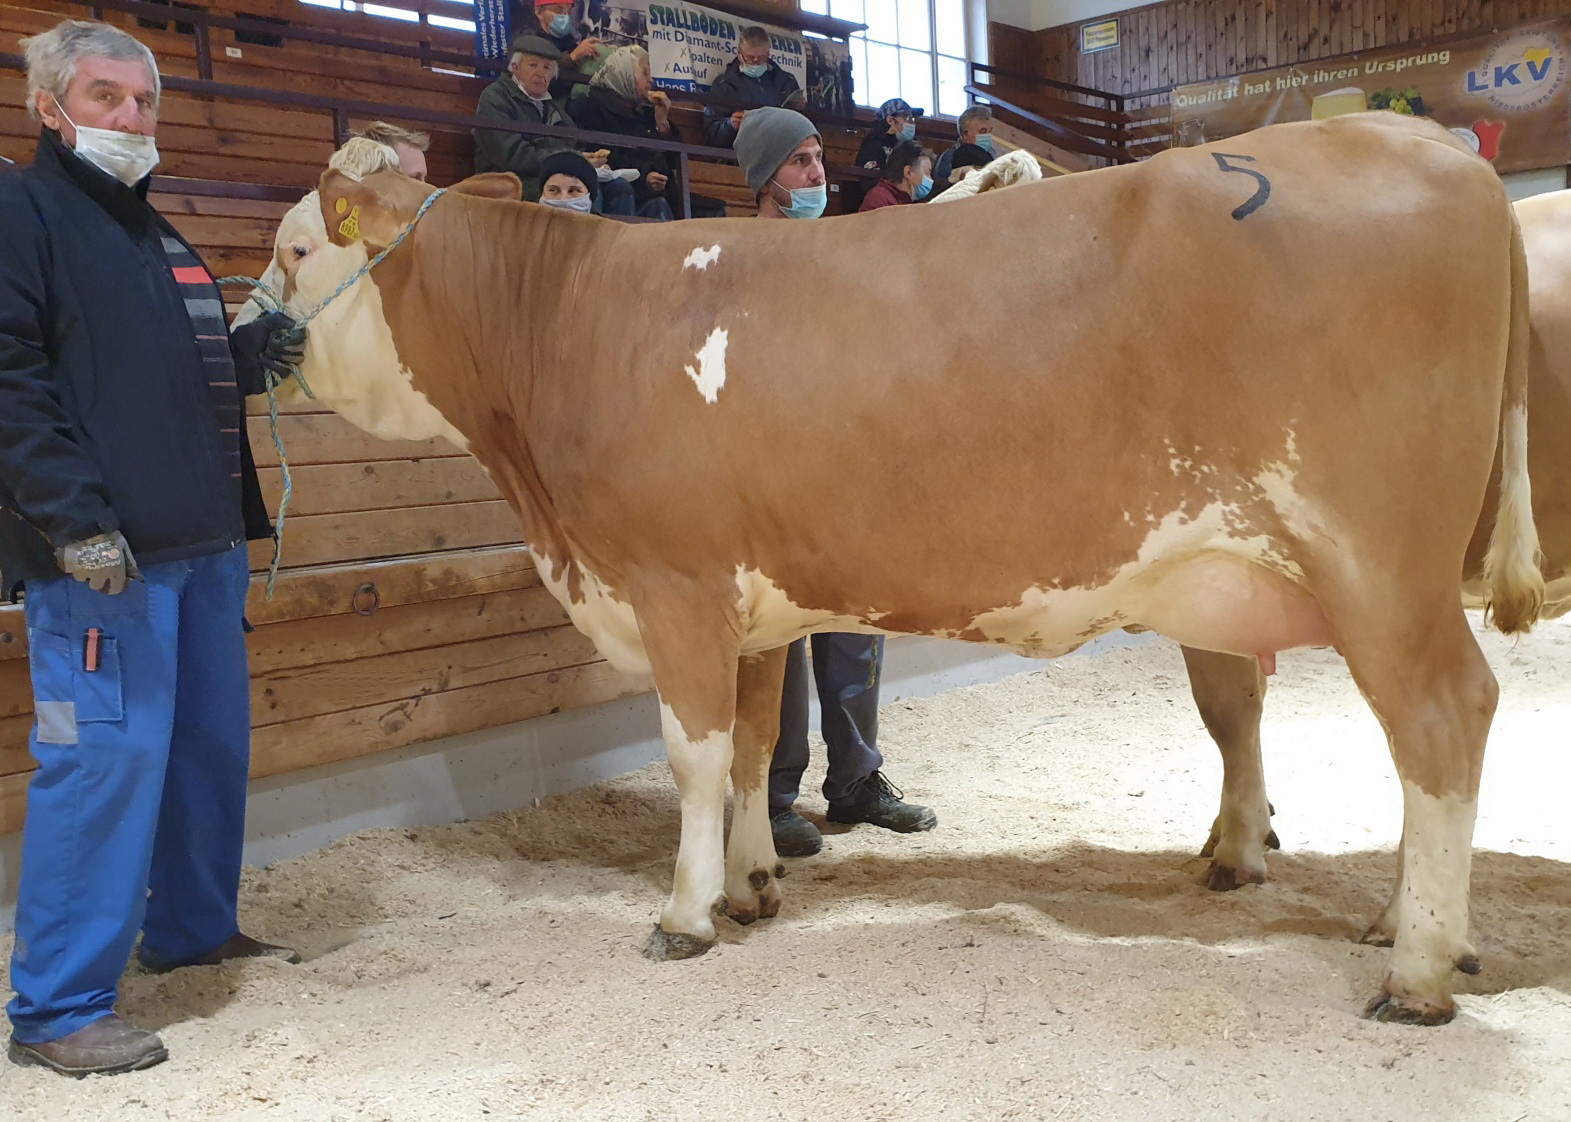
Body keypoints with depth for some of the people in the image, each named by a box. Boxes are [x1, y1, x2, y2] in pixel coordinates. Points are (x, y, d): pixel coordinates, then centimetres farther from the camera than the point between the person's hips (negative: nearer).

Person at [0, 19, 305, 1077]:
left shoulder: (158, 235, 22)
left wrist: (252, 353, 8)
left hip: (204, 541, 9)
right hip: (99, 552, -9)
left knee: (213, 739, 15)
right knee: (106, 754, -9)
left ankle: (193, 927, 32)